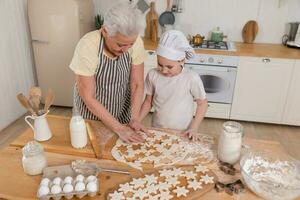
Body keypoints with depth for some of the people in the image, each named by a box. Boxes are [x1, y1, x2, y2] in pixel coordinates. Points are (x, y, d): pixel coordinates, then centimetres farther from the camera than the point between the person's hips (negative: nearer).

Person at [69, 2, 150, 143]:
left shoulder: (135, 42, -20)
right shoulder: (87, 46, -30)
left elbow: (137, 85, -11)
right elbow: (88, 97, -24)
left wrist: (134, 119, -20)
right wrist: (118, 128, -25)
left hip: (123, 109, 3)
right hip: (92, 112, -3)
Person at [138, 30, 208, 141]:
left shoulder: (192, 79, -21)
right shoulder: (153, 75, -12)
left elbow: (202, 103, -7)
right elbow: (148, 101, 1)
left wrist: (194, 128, -12)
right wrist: (136, 121, -7)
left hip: (182, 134, -2)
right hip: (157, 130, 3)